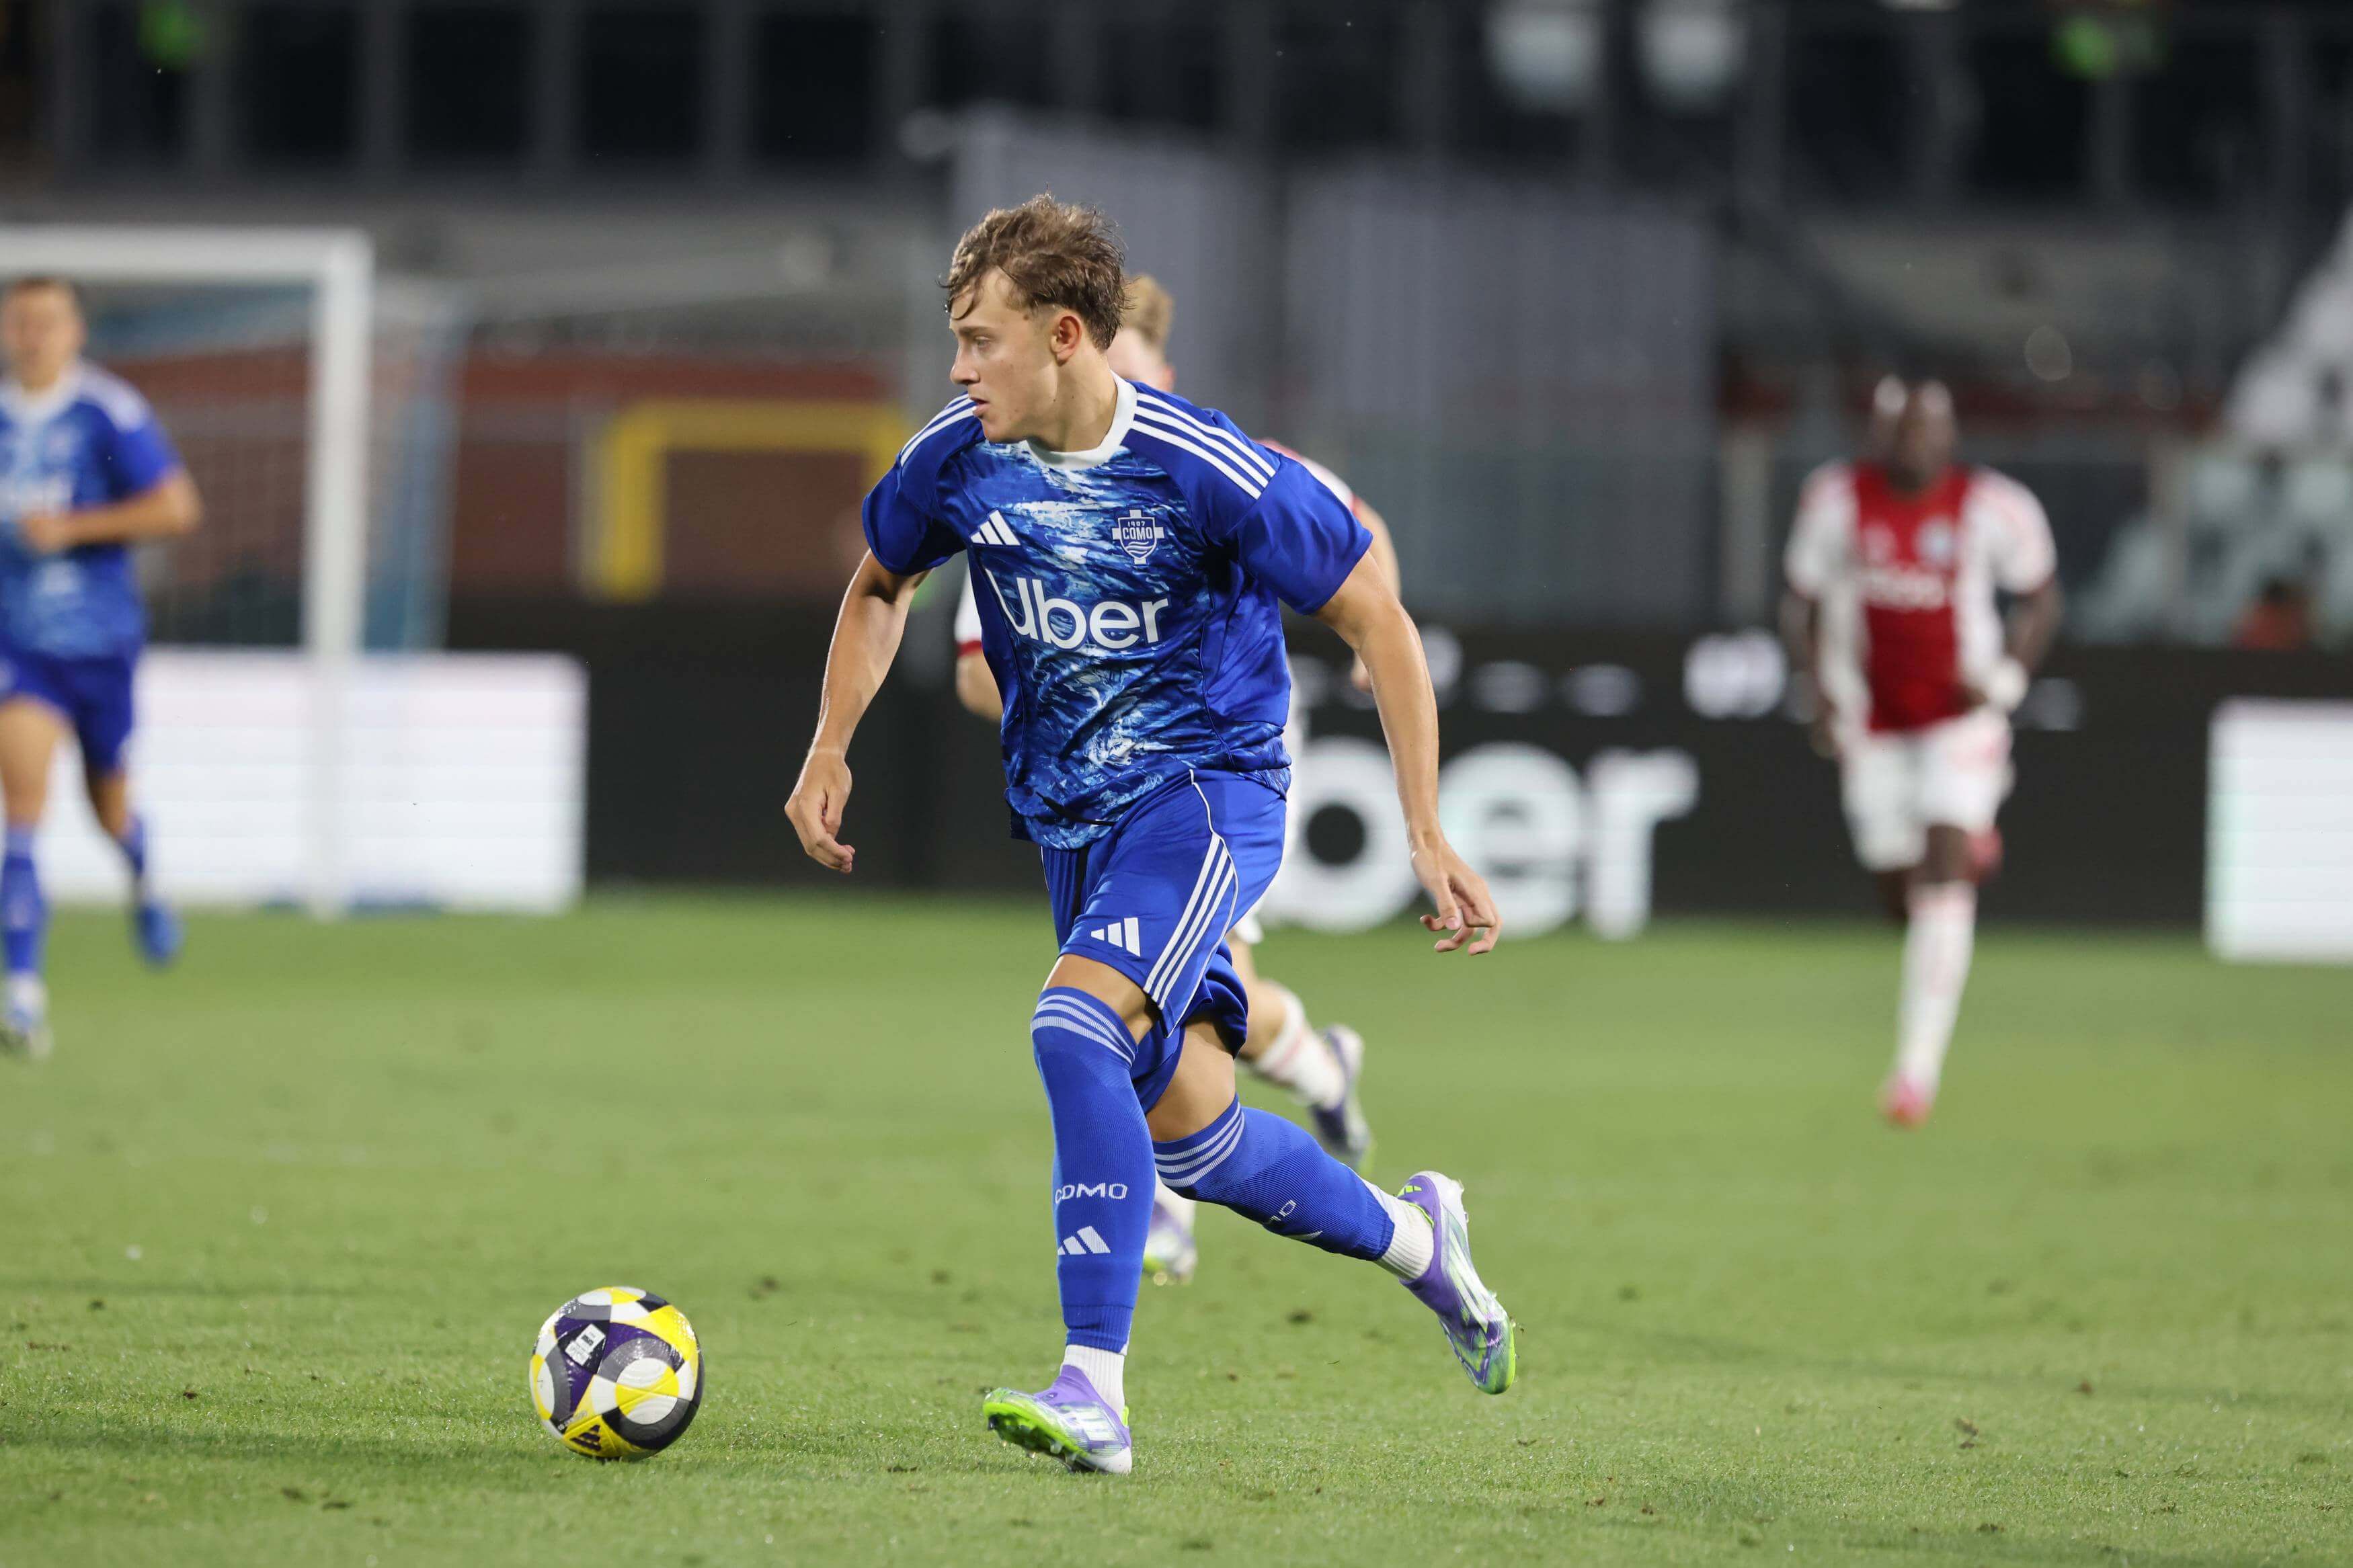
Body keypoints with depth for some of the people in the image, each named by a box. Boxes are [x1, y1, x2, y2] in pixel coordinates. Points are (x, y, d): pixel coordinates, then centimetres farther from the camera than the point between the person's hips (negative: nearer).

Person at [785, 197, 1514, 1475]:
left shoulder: (1211, 473, -21)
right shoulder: (953, 461, -6)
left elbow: (1376, 620, -11)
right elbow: (880, 584, 17)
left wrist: (1427, 838, -13)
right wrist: (830, 748, 5)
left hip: (1206, 788, -6)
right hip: (1070, 817, 6)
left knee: (1075, 1024, -30)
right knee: (1187, 1140, 9)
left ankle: (1095, 1391, -31)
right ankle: (1413, 1236, 38)